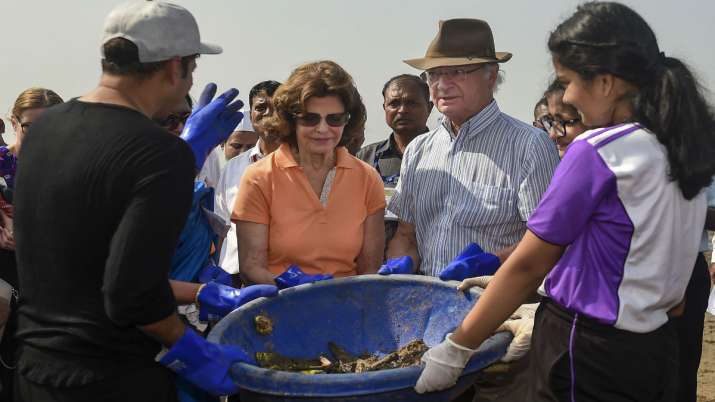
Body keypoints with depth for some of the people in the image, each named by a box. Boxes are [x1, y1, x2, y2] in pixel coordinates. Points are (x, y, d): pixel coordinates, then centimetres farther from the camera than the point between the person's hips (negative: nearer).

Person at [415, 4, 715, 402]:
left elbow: (527, 265, -15)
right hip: (657, 352, 8)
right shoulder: (683, 148, 3)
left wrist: (454, 350, -7)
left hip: (589, 356, -8)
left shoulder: (596, 153, -19)